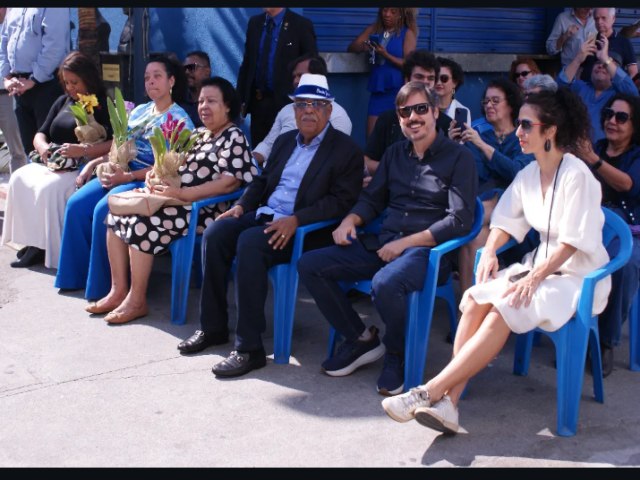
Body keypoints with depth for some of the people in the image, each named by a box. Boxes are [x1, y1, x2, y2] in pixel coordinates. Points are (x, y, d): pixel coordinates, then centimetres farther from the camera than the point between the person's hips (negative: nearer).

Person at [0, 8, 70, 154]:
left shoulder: (54, 9, -7)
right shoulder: (13, 9, 16)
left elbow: (54, 45, -16)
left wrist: (33, 80, -14)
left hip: (46, 83, -7)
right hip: (19, 87, 7)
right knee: (29, 145, 11)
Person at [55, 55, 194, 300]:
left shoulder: (179, 119, -6)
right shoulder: (139, 111, 17)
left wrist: (128, 177, -22)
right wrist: (94, 163, 3)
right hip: (123, 173, 8)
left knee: (103, 210, -29)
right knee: (77, 204, -12)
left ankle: (103, 284, -15)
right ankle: (78, 274, -2)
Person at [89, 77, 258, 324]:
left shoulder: (234, 138, -6)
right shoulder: (198, 134, 21)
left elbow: (230, 182, -18)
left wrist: (182, 194, -22)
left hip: (202, 209, -9)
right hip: (176, 198, 9)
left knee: (142, 221, -27)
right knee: (118, 210, -7)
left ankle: (137, 301, -17)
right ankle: (119, 290, -4)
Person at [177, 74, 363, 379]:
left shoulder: (346, 150, -3)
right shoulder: (285, 141, 20)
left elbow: (342, 201, -12)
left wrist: (295, 220, -24)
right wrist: (241, 205, 5)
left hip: (304, 229, -7)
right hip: (263, 215, 7)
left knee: (250, 242, -33)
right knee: (215, 233, -18)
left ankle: (249, 348, -28)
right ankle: (213, 328, -5)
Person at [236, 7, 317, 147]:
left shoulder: (301, 25, -6)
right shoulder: (254, 22, 8)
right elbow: (246, 63, 12)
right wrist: (240, 98, 7)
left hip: (285, 101, -5)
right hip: (256, 101, 5)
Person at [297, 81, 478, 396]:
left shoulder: (459, 158, -1)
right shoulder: (395, 153, 18)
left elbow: (459, 221, -10)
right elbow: (372, 199, 22)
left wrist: (405, 243, -15)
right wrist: (350, 220, -1)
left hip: (427, 250, -6)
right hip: (381, 245, 7)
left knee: (385, 283, -39)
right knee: (309, 265, -8)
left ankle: (397, 355, -7)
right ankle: (361, 339, 6)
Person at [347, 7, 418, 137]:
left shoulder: (408, 33, -1)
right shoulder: (374, 29, 11)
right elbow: (351, 47, 9)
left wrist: (386, 55, -22)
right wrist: (363, 46, -14)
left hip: (399, 91, -4)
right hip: (377, 90, 4)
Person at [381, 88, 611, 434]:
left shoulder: (576, 175, -15)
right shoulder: (529, 174, 9)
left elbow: (572, 242, -18)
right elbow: (506, 221, 11)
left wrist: (533, 278, -24)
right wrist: (490, 252, -8)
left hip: (578, 276, -7)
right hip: (540, 264, 7)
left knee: (503, 310, -31)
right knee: (475, 299, -21)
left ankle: (431, 391, -31)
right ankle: (449, 400, -29)